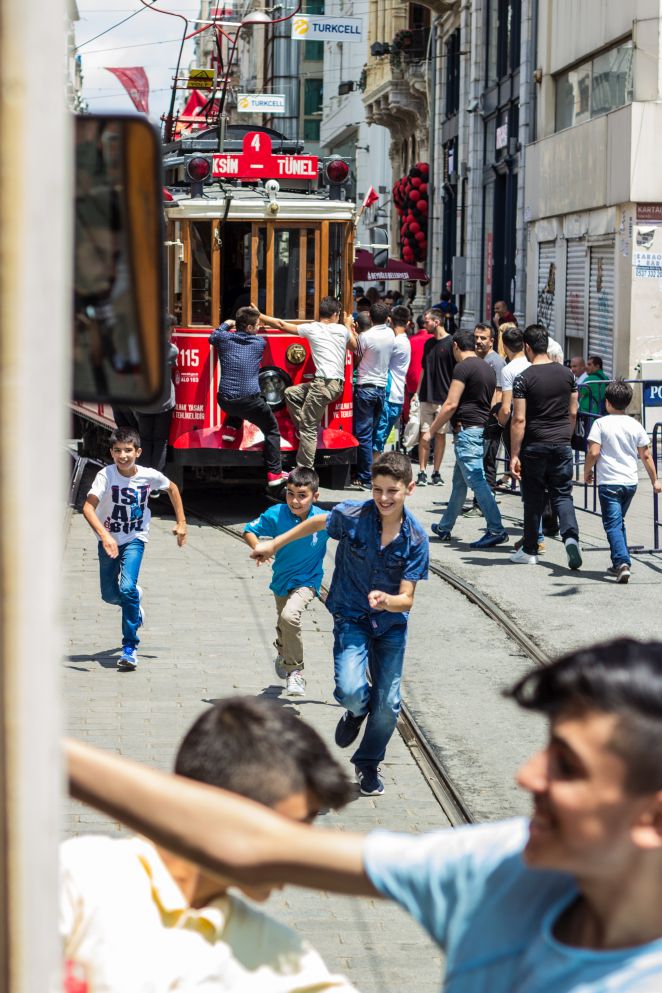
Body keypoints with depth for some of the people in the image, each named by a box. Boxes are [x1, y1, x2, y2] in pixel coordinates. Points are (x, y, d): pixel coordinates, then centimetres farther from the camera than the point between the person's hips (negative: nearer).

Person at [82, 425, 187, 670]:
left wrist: (181, 522, 5)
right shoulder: (106, 475, -23)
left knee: (127, 588, -19)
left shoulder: (149, 476, -16)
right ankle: (134, 601, 44)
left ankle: (130, 647, -10)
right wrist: (104, 535, -46)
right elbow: (88, 507, -33)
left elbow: (172, 488, 6)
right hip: (109, 539, 1)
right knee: (110, 595, 9)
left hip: (135, 539, -1)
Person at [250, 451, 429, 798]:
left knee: (388, 702, 5)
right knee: (351, 691, -23)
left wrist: (387, 600, -40)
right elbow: (317, 523, 5)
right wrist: (274, 544, 14)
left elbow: (407, 600, -16)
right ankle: (357, 711, 17)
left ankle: (368, 764, 33)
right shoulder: (351, 516, -19)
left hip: (391, 623, 1)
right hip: (350, 617, -1)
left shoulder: (415, 539, -17)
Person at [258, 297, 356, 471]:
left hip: (323, 383, -6)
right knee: (291, 393, 23)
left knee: (308, 427, -4)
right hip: (338, 384, 6)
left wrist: (260, 317, 21)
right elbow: (355, 347, 30)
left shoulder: (312, 328, 1)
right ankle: (305, 430, 19)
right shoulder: (342, 330, 12)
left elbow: (282, 325, 8)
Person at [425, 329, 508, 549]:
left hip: (466, 429, -9)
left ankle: (496, 530, -18)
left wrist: (431, 430, -8)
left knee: (476, 480, -12)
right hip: (482, 429, 9)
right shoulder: (488, 369, 16)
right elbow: (493, 405, 20)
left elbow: (451, 404, -15)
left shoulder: (463, 367, -11)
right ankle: (445, 527, 27)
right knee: (459, 481, 17)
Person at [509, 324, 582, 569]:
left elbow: (519, 419, -13)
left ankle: (530, 551, 16)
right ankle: (571, 537, -15)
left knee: (533, 498, 7)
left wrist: (514, 455, -10)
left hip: (535, 446, -3)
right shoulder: (566, 374, 4)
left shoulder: (524, 378, -10)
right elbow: (573, 413, 10)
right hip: (562, 444, 3)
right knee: (563, 495, 8)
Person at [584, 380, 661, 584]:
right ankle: (619, 564, 22)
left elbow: (593, 452, -13)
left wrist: (587, 471, 5)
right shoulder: (635, 425, 6)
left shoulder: (601, 423, -6)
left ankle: (622, 562, -25)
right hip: (630, 482, 5)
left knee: (612, 525, -7)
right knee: (620, 522, 20)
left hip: (609, 482, -5)